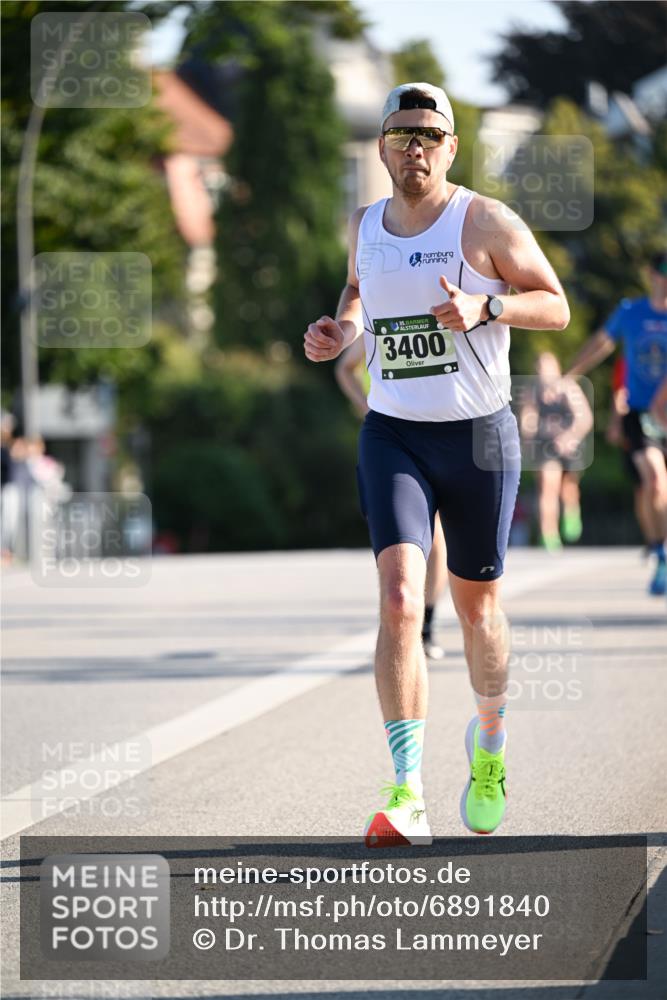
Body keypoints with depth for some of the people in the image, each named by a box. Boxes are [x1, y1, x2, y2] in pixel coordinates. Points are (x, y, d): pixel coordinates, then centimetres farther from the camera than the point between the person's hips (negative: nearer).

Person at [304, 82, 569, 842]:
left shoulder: (485, 222, -6)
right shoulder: (365, 225, 7)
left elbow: (555, 306, -3)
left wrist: (483, 307, -20)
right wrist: (339, 328, 7)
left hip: (479, 436, -2)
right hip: (392, 436, 2)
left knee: (476, 607, 11)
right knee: (399, 602, -17)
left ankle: (490, 739, 42)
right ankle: (406, 795, -20)